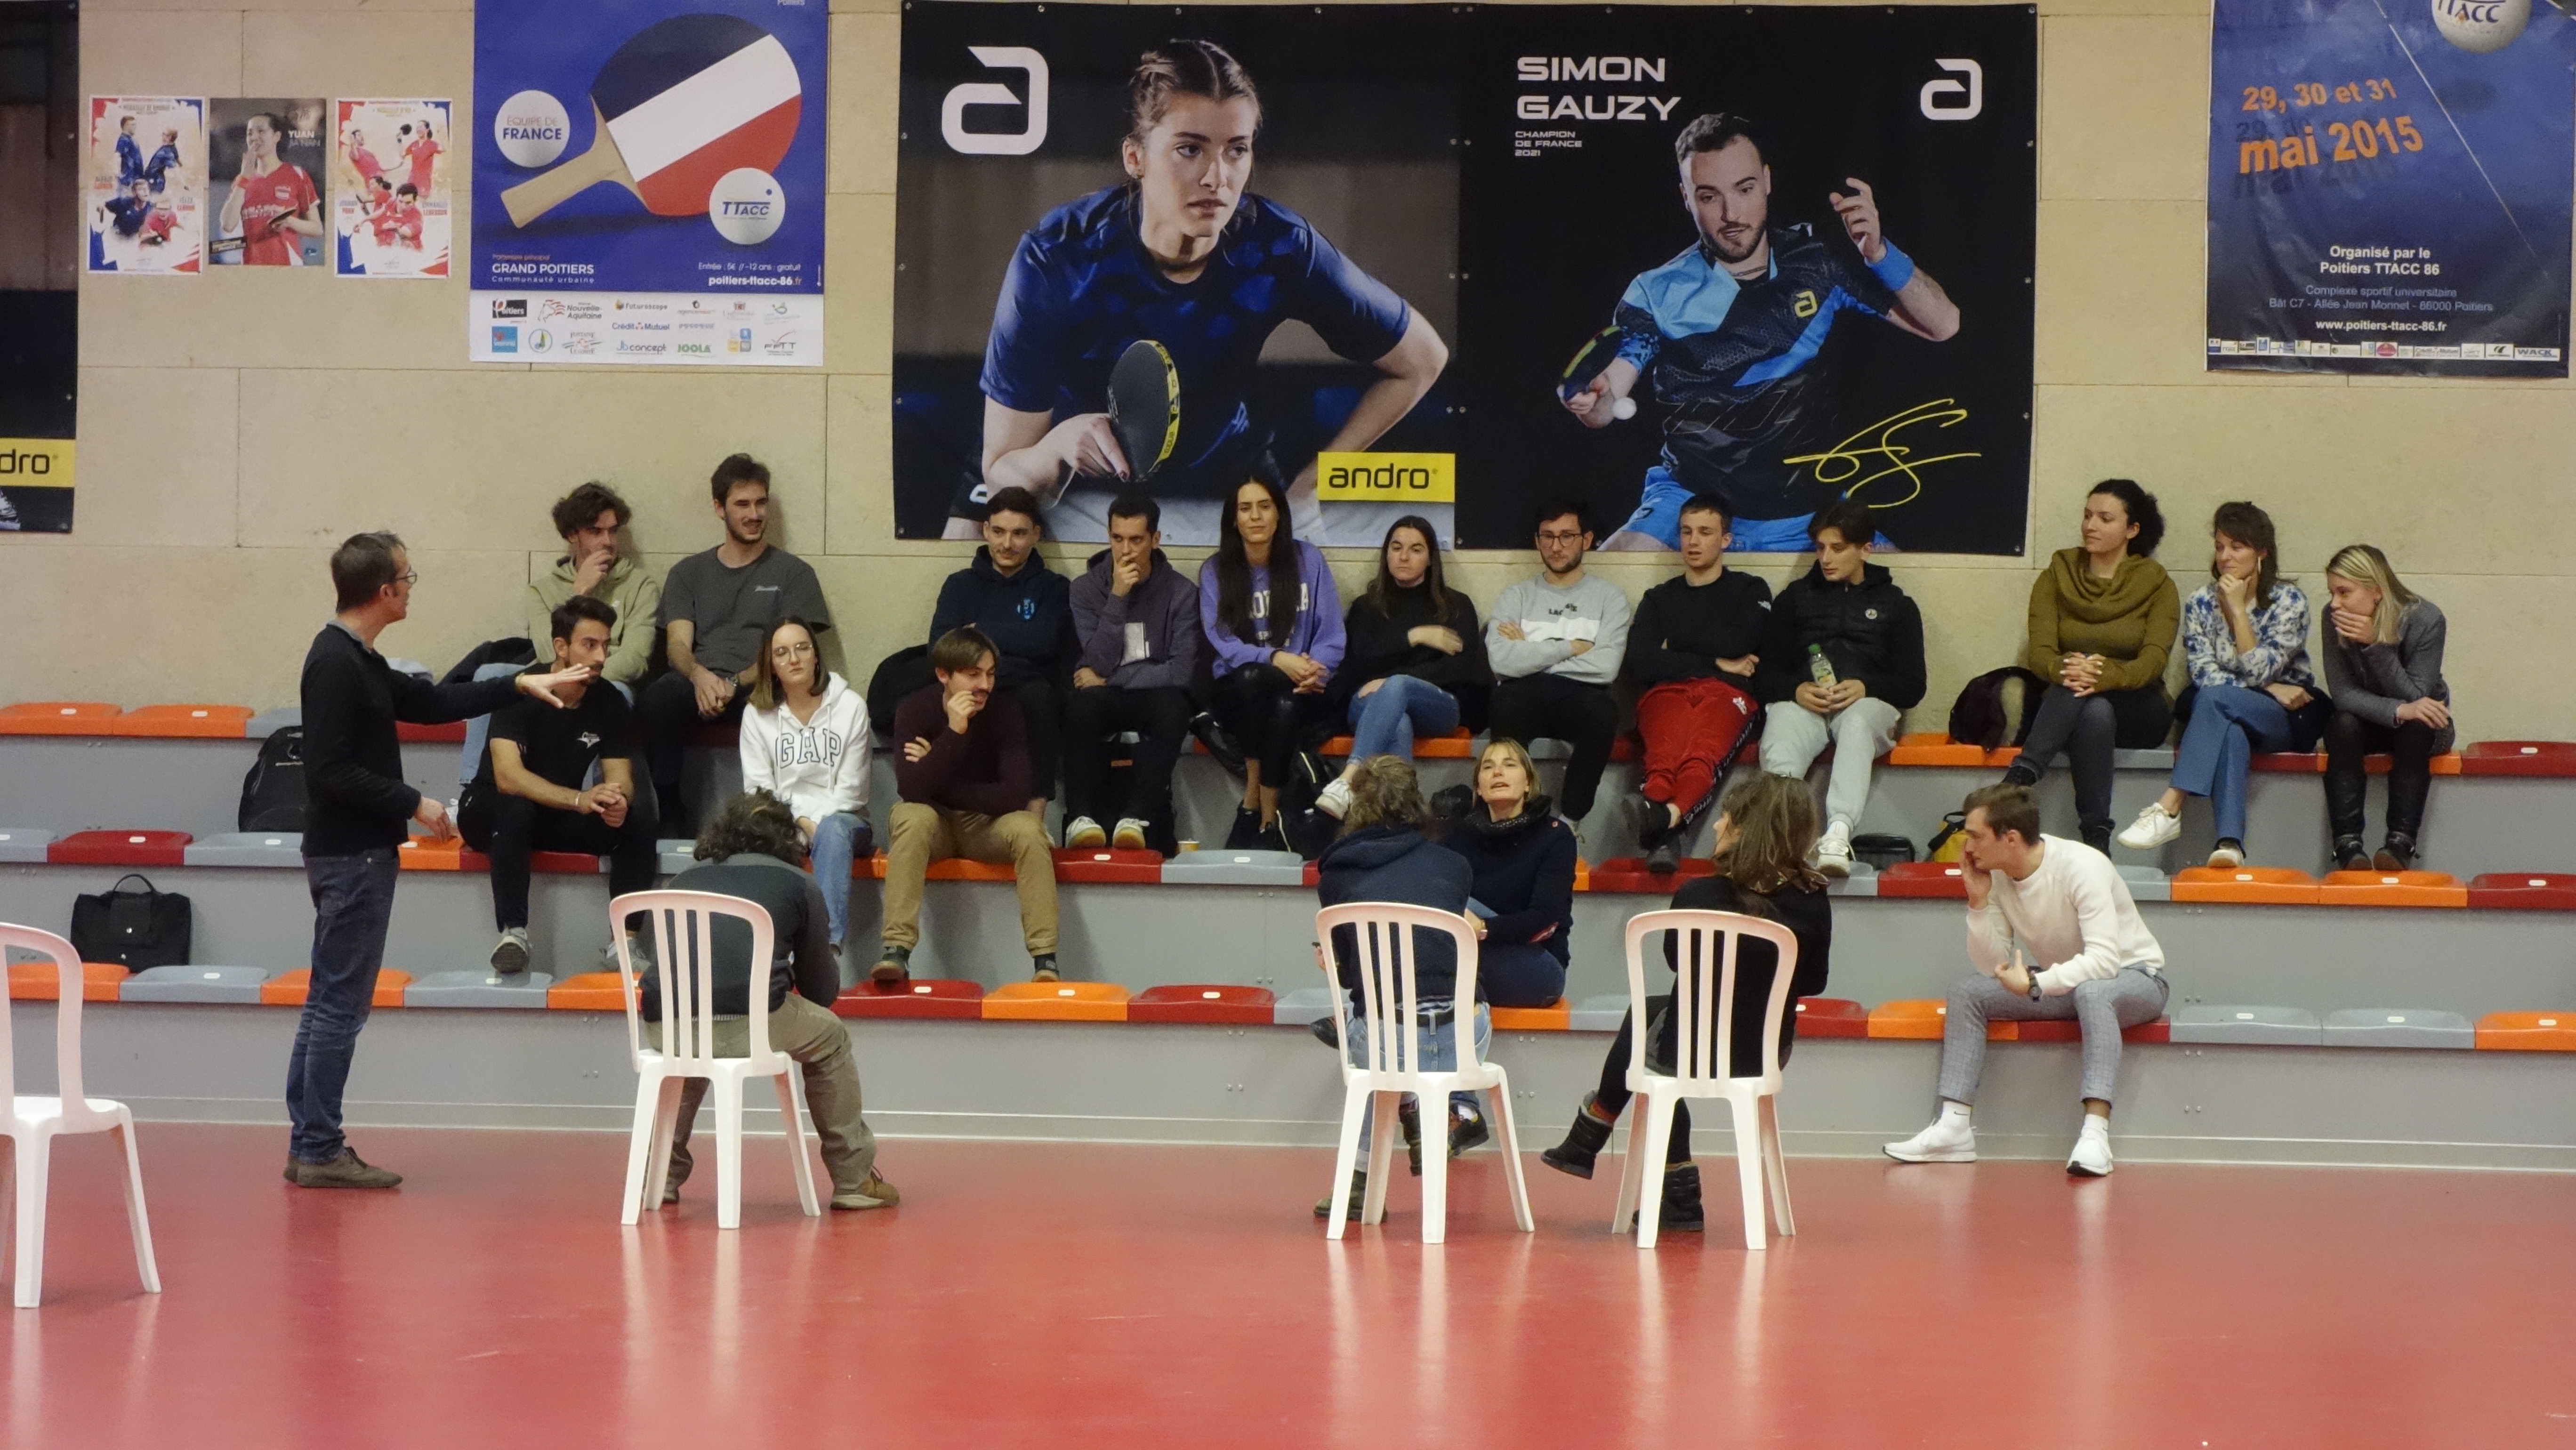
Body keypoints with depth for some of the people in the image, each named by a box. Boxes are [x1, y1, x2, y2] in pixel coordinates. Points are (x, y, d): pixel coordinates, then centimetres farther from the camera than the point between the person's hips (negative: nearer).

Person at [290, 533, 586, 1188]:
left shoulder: (360, 661, 13)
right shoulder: (336, 664, -17)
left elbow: (430, 702, 23)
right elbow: (330, 772, -22)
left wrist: (521, 684, 21)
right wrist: (414, 804, -16)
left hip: (354, 852, 10)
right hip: (350, 855, -10)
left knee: (329, 1002, 12)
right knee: (341, 1004, -5)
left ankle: (310, 1146, 16)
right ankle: (320, 1151, 0)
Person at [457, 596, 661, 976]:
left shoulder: (611, 704, -5)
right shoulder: (519, 692, -20)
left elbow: (621, 782, -7)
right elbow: (508, 777, -31)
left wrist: (618, 803, -34)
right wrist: (580, 799, -45)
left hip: (561, 818, 4)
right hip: (492, 814, -4)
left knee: (639, 815, -21)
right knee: (518, 806, -39)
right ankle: (512, 933, -36)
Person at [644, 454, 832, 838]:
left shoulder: (792, 573, 17)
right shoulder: (688, 573, 24)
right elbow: (678, 644, 10)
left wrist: (735, 683, -14)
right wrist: (700, 675, -16)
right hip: (696, 685, 2)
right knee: (656, 702, -36)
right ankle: (669, 815, -26)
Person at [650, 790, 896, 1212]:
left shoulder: (684, 880, 27)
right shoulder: (799, 885, 18)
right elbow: (823, 989, 22)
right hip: (750, 1023, -4)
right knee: (831, 1040, 27)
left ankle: (662, 1176, 38)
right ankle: (854, 1180, 29)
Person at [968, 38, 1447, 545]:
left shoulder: (1281, 249, -19)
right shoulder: (1056, 259, -24)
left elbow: (1422, 360, -2)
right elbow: (1003, 474, -21)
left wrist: (1308, 485, -5)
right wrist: (1058, 447, -45)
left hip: (1228, 498, 2)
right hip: (1081, 498, -1)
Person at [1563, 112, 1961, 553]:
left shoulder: (1815, 267, 2)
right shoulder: (1657, 294, -3)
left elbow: (1942, 325, 0)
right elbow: (1606, 407, -10)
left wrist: (1879, 253, -17)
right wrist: (1587, 398, -35)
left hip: (1806, 514, 3)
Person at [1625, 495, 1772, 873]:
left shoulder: (1750, 592, 25)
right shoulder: (1659, 599, 29)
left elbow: (1739, 643, 2)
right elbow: (1641, 664, 10)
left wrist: (1676, 646, 12)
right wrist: (1715, 663, 5)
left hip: (1728, 694, -1)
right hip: (1667, 692, 1)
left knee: (1703, 751, -38)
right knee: (1666, 750, -37)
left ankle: (1669, 815, -70)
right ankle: (1665, 834, -66)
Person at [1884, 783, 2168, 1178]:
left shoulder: (2080, 867, -26)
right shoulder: (1997, 877, -7)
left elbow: (2105, 959, -35)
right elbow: (1994, 968, -8)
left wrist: (2035, 984, -41)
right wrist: (1978, 901, -18)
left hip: (2135, 977, -7)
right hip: (2062, 984, 7)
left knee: (2092, 992, -40)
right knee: (1967, 992, -11)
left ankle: (2096, 1132, -46)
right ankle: (1953, 1127, -18)